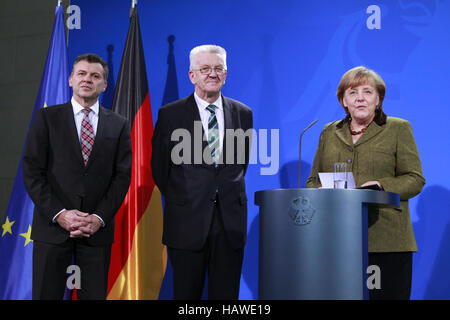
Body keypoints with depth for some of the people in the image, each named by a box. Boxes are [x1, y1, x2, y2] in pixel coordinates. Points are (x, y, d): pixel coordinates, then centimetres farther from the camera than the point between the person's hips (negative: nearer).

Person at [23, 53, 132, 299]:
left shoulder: (119, 125, 9)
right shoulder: (46, 118, 5)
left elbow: (122, 175, 4)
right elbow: (32, 171, -1)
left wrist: (99, 218, -8)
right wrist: (59, 214, -11)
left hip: (97, 229, 1)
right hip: (52, 226, -1)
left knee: (94, 295, 3)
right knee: (46, 294, 3)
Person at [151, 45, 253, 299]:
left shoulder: (243, 113, 8)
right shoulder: (170, 115, 0)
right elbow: (159, 167, 7)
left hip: (231, 221, 2)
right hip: (187, 221, -2)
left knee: (227, 295, 7)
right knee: (186, 294, 5)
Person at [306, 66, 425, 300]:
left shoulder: (398, 129, 8)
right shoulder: (329, 133, 18)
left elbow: (415, 179, 2)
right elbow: (313, 180, 20)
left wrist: (381, 186, -15)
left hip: (386, 242, -2)